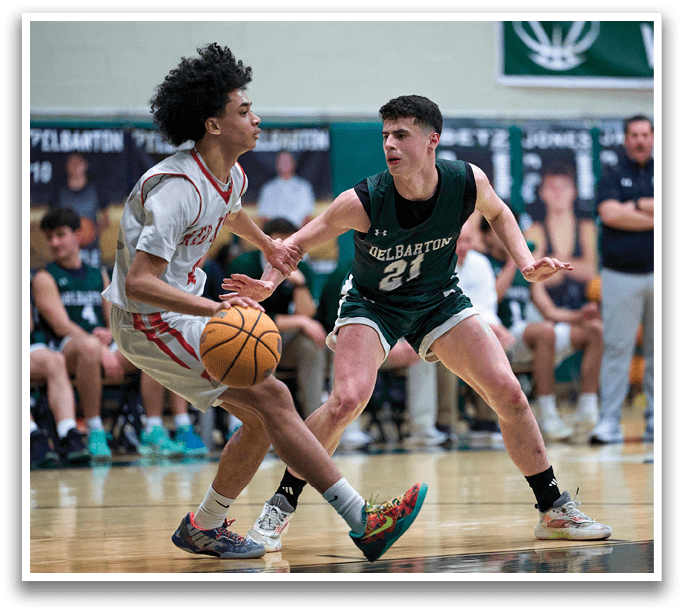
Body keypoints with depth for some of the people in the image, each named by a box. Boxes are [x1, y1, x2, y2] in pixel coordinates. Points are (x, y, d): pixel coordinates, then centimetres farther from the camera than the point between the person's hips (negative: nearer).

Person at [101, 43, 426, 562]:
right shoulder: (178, 189, -25)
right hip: (152, 323, -10)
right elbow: (139, 282, -31)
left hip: (182, 313, 10)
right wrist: (214, 308, -41)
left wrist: (268, 245, 45)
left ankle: (203, 529, 21)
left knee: (263, 419, 7)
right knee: (272, 397, -18)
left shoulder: (231, 176, 5)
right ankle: (363, 521, -20)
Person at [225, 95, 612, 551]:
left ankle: (555, 511, 12)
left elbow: (497, 212, 4)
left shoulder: (468, 182, -22)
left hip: (439, 299, 3)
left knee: (509, 395, -4)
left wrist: (525, 261, -9)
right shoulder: (362, 202, -31)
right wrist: (268, 283, -35)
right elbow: (300, 242, -18)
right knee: (348, 399, -26)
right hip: (372, 303, -3)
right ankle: (279, 507, -9)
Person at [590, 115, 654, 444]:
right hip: (621, 276, -2)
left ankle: (656, 420, 11)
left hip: (656, 273, 2)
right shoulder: (611, 176, 7)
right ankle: (610, 420, -2)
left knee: (658, 350, 5)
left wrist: (637, 206, -8)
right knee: (616, 348, -4)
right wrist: (652, 218, -8)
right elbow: (609, 214, -10)